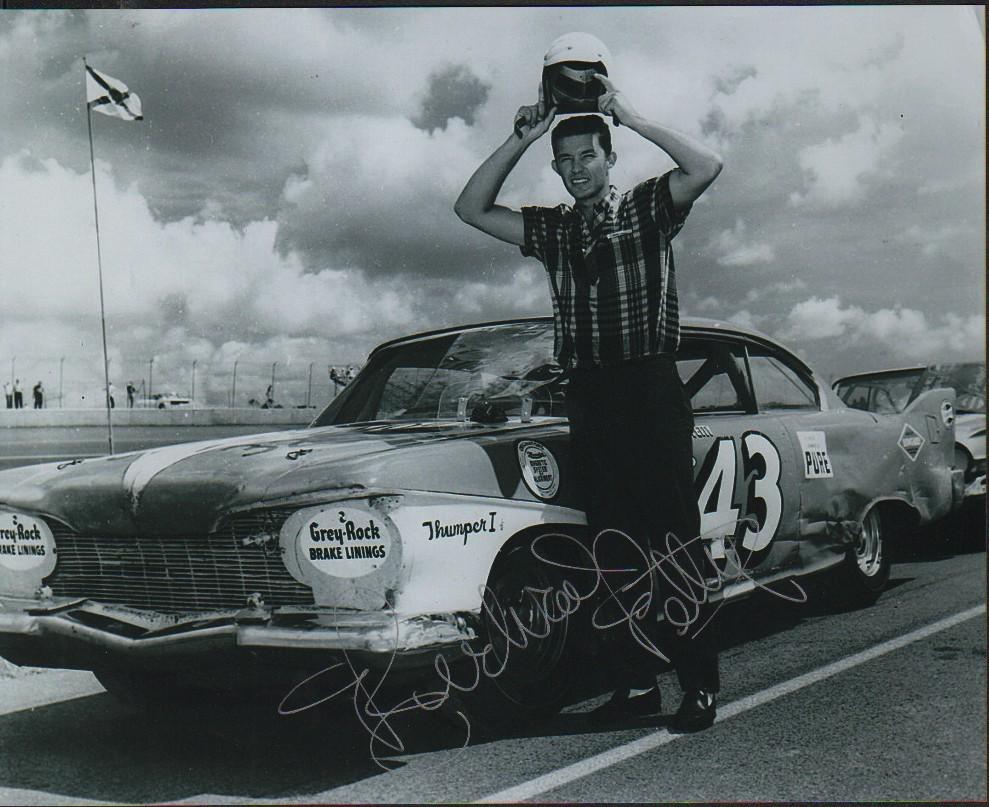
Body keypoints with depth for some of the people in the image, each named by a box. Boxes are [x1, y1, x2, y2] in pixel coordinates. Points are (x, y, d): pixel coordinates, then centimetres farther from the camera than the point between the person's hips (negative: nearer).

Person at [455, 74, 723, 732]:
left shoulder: (646, 209, 5)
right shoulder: (553, 229, 17)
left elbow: (707, 166, -11)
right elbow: (472, 209, 13)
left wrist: (631, 117, -7)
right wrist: (520, 142, 6)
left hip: (651, 388, -5)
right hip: (587, 399, 5)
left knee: (675, 541, -4)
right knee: (613, 548, 6)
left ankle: (701, 684, 0)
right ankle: (636, 683, 13)